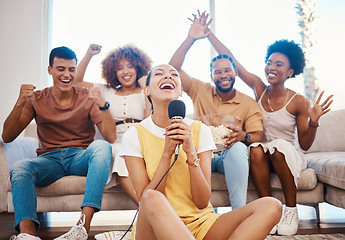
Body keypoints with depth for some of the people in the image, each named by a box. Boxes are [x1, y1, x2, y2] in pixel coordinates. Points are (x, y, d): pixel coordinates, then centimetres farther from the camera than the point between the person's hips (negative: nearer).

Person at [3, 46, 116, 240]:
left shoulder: (87, 97, 4)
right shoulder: (37, 99, 9)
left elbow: (111, 138, -6)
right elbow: (7, 137, 1)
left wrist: (102, 105, -22)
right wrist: (20, 103, -14)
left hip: (81, 158, -1)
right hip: (49, 159, 1)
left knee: (101, 146, -33)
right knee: (19, 168, -30)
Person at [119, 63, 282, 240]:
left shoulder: (200, 130, 2)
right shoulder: (134, 135, -2)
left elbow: (202, 202, -5)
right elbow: (146, 199, -10)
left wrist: (190, 152, -17)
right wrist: (167, 153, -17)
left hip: (200, 223, 3)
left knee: (271, 206, -20)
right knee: (152, 199, -38)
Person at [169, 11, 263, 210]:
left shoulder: (249, 104, 8)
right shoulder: (201, 91, 13)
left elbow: (258, 136, -3)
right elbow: (173, 68, 5)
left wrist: (243, 136, -27)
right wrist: (191, 39, -1)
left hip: (230, 157, -1)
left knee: (238, 148, -37)